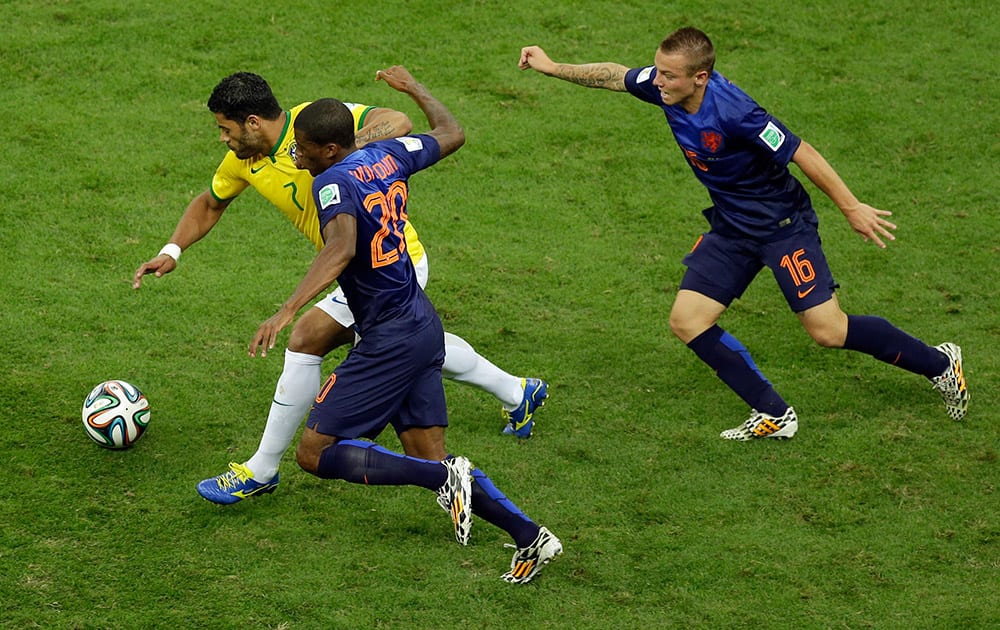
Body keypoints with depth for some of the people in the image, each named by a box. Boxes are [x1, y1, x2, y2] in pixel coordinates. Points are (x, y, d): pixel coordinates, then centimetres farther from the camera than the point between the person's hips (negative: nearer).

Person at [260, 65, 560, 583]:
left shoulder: (334, 182, -17)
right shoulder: (388, 156, 6)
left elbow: (341, 248, -37)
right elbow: (451, 133, 24)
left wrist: (287, 311, -44)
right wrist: (412, 87, 40)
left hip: (389, 341, -9)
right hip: (422, 326, 9)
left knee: (314, 453, -4)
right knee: (429, 459, 12)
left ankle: (444, 478, -12)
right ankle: (529, 536, 4)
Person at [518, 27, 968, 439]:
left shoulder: (732, 111, -31)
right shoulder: (667, 89, -10)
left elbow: (801, 154, -24)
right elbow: (614, 76, 10)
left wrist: (852, 208, -19)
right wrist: (553, 68, 11)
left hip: (783, 224, -8)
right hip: (732, 229, 8)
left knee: (827, 331, -10)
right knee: (687, 320, -3)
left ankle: (938, 365, 14)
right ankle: (774, 416, 7)